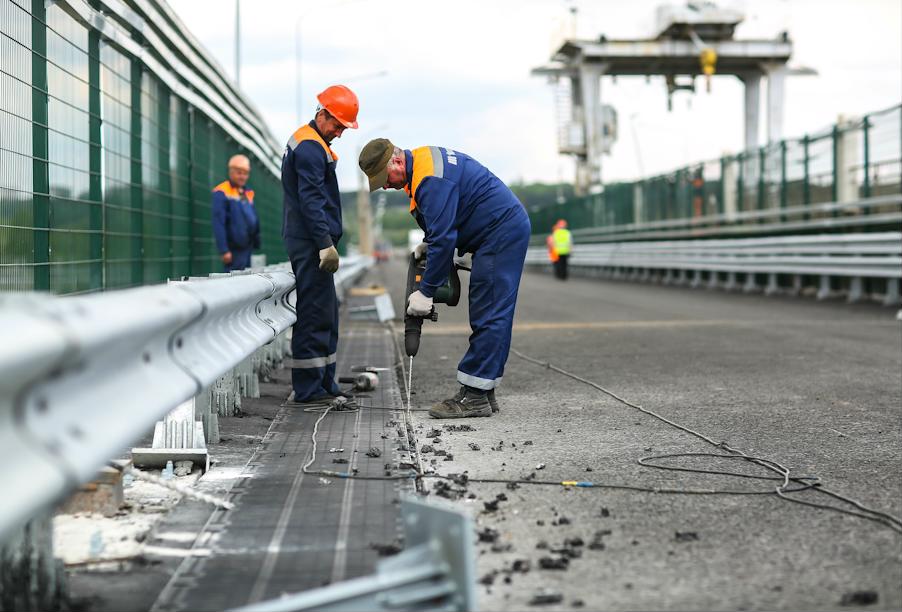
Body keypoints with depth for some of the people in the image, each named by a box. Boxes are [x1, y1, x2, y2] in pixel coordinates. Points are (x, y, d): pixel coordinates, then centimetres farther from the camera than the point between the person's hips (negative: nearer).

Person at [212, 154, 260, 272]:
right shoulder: (221, 193, -8)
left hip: (248, 247, 8)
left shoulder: (248, 193, 16)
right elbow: (218, 223, -14)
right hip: (234, 249, -8)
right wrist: (224, 250, -19)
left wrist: (256, 243, 15)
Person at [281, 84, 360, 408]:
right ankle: (308, 389, -6)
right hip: (311, 242, -11)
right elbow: (311, 199, -20)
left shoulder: (306, 142, 21)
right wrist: (325, 243, -23)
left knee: (324, 315, 14)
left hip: (306, 242, 11)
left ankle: (322, 385, 19)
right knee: (315, 314, -8)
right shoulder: (311, 147, -13)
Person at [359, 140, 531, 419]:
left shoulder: (430, 179, -22)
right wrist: (428, 244, 9)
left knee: (488, 317, -11)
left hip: (501, 232, -11)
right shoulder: (423, 159, 11)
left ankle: (475, 397, -11)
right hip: (508, 228, 11)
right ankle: (482, 394, 12)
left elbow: (443, 238, -24)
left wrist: (426, 292, -18)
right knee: (489, 316, 10)